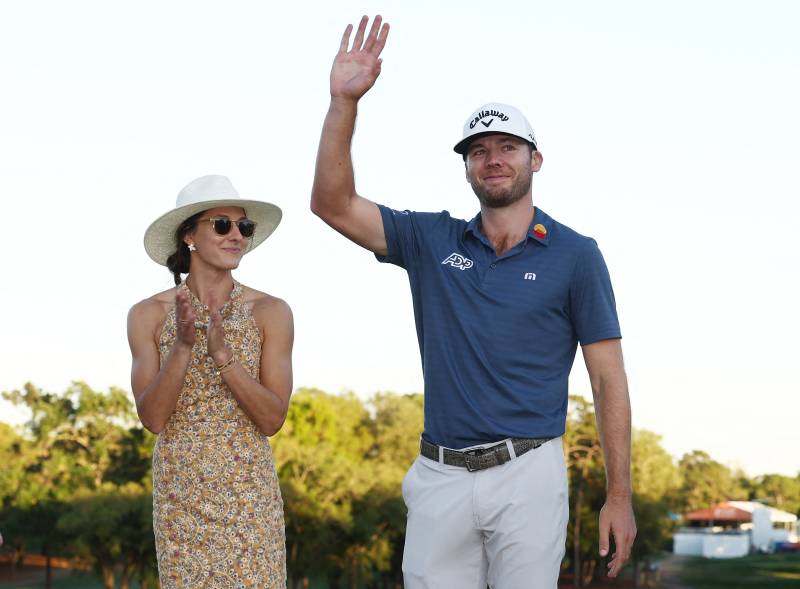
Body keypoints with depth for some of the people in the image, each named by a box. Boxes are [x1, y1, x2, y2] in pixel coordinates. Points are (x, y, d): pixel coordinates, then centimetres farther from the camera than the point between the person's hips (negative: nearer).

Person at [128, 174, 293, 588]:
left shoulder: (271, 313, -4)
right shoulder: (149, 314, -2)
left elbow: (272, 420, -9)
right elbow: (152, 418, -8)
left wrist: (222, 353, -22)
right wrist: (183, 345, -21)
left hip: (250, 493, -1)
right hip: (180, 491, 1)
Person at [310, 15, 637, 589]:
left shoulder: (575, 256, 2)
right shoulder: (431, 241, 10)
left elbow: (608, 379, 1)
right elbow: (333, 204, 0)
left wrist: (619, 497, -4)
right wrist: (344, 101, -12)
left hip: (528, 476, -3)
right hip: (440, 477, 3)